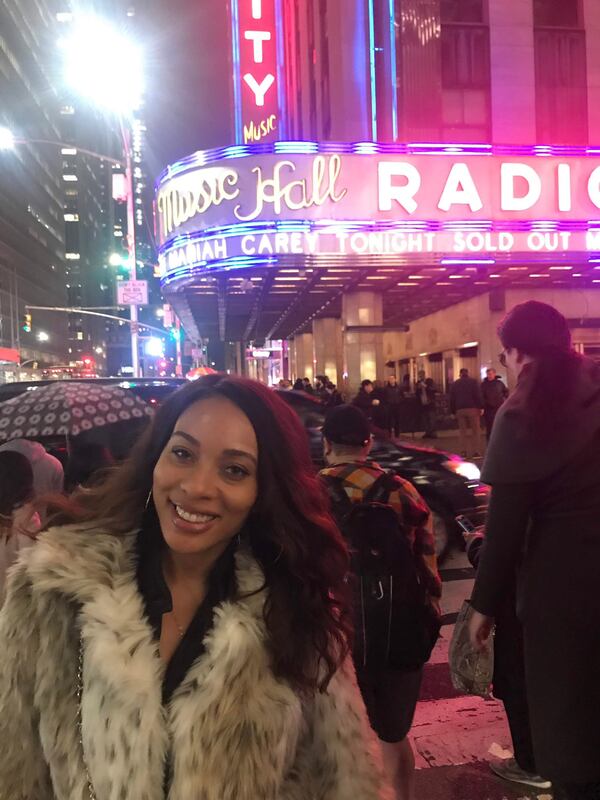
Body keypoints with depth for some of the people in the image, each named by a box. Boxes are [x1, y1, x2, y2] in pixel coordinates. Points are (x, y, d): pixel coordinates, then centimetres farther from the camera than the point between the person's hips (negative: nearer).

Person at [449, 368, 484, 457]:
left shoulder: (454, 384, 14)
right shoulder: (473, 381, 5)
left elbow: (452, 399, 12)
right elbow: (478, 395, -5)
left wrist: (453, 411, 15)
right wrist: (481, 407, -5)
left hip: (460, 410, 3)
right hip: (472, 408, -3)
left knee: (463, 431, 5)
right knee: (476, 431, 1)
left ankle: (464, 452, 1)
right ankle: (476, 451, -6)